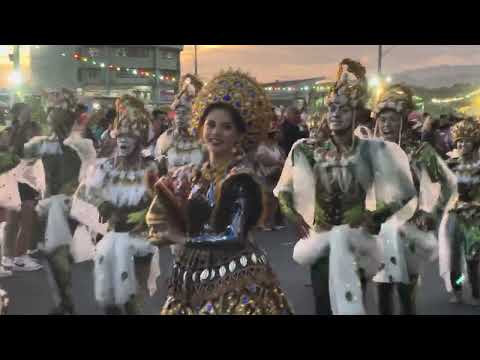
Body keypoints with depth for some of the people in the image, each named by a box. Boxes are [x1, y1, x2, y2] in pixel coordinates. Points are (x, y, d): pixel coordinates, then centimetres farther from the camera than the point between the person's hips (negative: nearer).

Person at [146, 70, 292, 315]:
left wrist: (184, 238, -10)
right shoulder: (192, 175, 7)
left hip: (236, 280, -6)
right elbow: (159, 218, 13)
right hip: (194, 278, 6)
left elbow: (233, 236, -19)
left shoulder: (241, 177, -12)